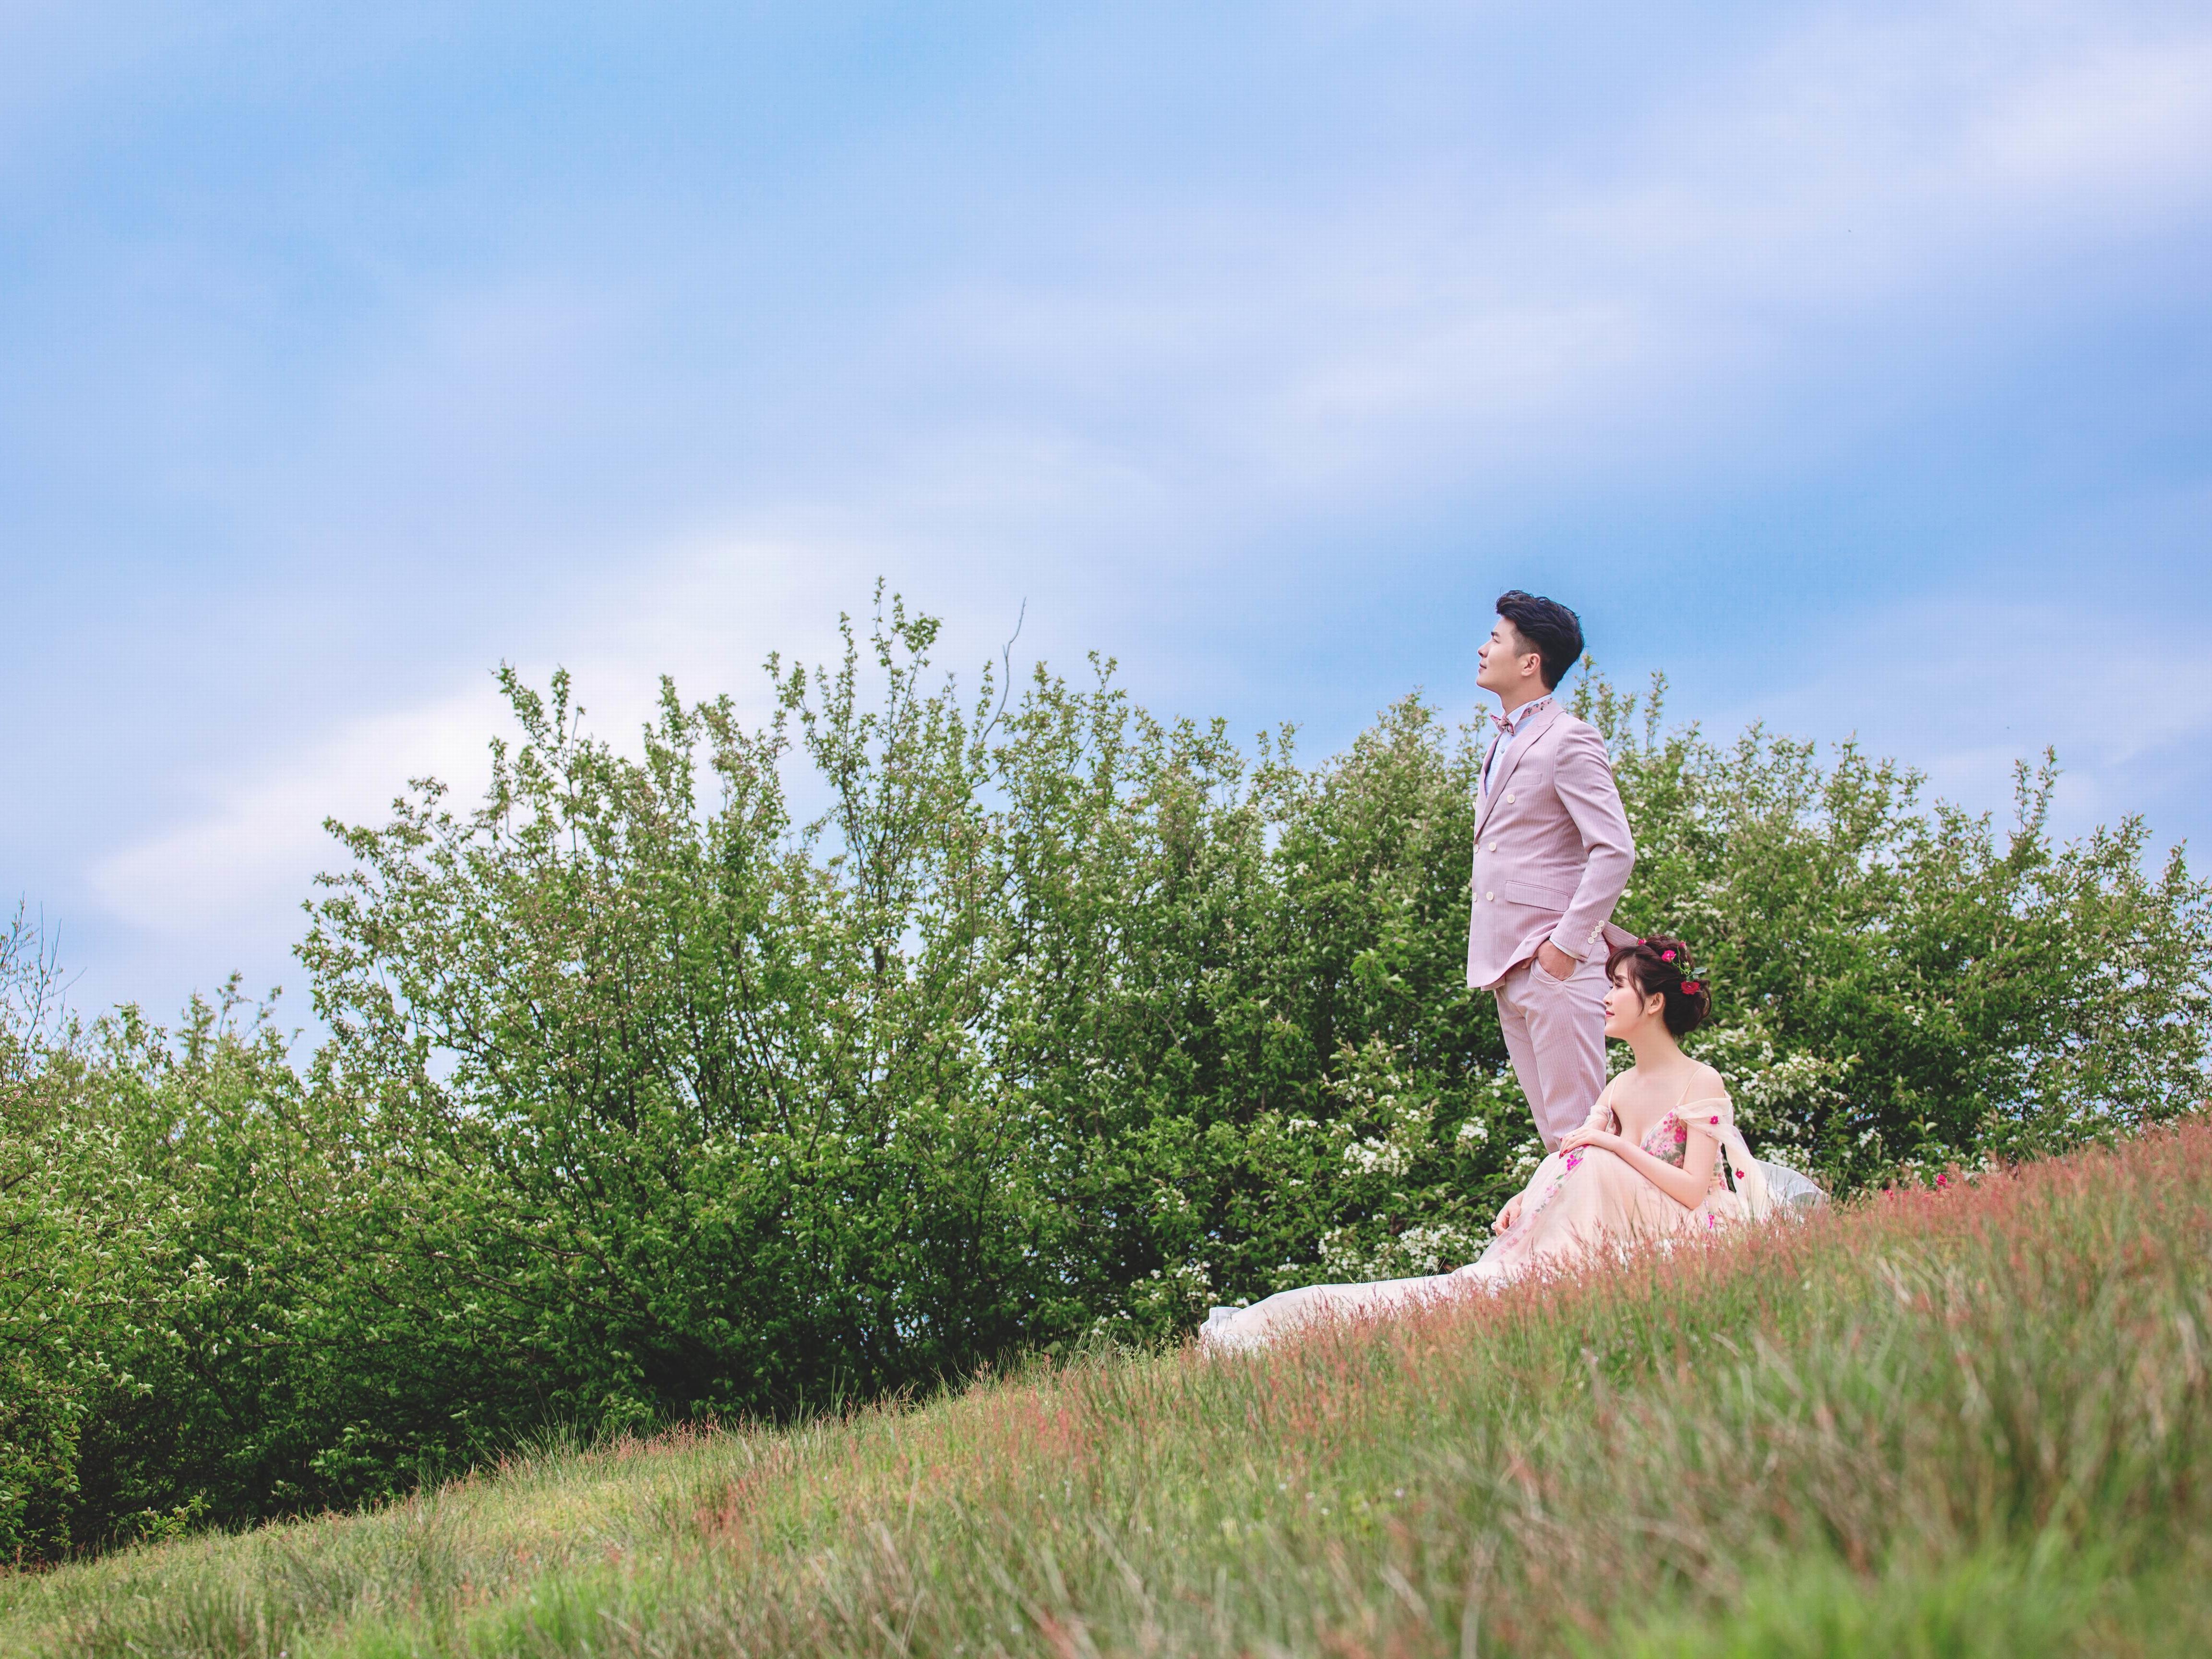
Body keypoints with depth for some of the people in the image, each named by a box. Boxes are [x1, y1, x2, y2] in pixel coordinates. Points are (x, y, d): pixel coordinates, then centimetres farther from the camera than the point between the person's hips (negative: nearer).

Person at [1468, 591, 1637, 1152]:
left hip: (1554, 964, -9)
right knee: (1554, 1134, 8)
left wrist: (1567, 944, -18)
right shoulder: (1502, 745, 20)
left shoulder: (1569, 741, -7)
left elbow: (1615, 851, -16)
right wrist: (1490, 958, 15)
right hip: (1506, 968, 9)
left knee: (1577, 1130, -9)